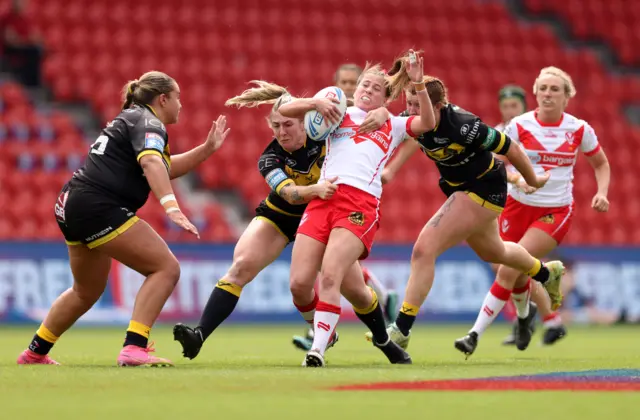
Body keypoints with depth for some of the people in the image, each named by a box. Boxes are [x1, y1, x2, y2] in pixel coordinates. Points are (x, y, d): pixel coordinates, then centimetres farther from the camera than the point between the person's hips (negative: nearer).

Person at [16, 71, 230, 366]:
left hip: (73, 206, 10)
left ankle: (34, 353, 37)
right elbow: (151, 163, -27)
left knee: (87, 291, 26)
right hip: (98, 206, -10)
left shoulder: (131, 120, 24)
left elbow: (166, 169, 34)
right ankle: (134, 348, -21)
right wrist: (171, 207, -39)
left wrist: (208, 148, 25)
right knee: (166, 268, -11)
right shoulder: (148, 122, -6)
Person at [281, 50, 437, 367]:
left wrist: (419, 85, -3)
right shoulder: (339, 115, 24)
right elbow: (285, 110, 18)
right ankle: (320, 329, 20)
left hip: (361, 204, -2)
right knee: (299, 284, -9)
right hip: (322, 199, 2)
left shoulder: (392, 126, 24)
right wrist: (318, 103, 1)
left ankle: (318, 351, -19)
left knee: (330, 276, -23)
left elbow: (428, 124, 7)